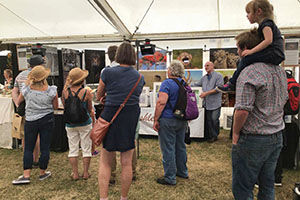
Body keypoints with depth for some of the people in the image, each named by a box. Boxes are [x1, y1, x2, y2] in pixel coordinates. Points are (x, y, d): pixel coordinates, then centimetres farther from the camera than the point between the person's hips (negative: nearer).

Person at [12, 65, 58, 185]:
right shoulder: (51, 91, -12)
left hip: (31, 121, 1)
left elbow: (18, 102, 9)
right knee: (45, 147, 8)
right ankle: (42, 173, 19)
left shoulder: (26, 89, -8)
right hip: (47, 120, 0)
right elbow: (55, 107, -1)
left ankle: (26, 175, 7)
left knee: (28, 148, 9)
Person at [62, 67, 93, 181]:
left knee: (73, 149, 13)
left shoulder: (65, 91, -7)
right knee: (86, 148, 11)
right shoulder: (86, 92, -14)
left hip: (70, 124, 3)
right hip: (85, 123, -2)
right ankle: (85, 173, 19)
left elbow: (64, 105, 10)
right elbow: (90, 110, -3)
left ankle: (75, 174, 20)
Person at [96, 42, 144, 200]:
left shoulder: (108, 72, -6)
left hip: (111, 117, -2)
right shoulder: (140, 77, 3)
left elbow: (99, 95, 8)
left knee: (105, 162, 11)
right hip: (131, 119, 3)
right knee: (126, 163, 12)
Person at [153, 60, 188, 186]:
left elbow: (161, 102, -23)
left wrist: (156, 120, -17)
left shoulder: (167, 83, -13)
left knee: (168, 149, 0)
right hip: (182, 120, 8)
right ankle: (182, 172, 32)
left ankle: (170, 178, 8)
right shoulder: (185, 84, 10)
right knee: (180, 146, 19)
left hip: (168, 120, -8)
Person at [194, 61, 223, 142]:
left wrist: (206, 93, -15)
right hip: (206, 103, 6)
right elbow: (196, 85, 27)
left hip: (215, 103, -6)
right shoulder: (204, 78, 18)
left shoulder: (218, 76, -3)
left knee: (214, 119, -2)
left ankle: (215, 136, 14)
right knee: (208, 120, 9)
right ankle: (209, 136, 18)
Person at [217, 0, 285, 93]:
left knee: (247, 58, -18)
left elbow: (268, 40, -21)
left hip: (273, 54, -10)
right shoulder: (269, 23, 24)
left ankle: (232, 83, -14)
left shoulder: (266, 23, -8)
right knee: (247, 59, 9)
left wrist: (251, 51, -22)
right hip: (275, 57, 10)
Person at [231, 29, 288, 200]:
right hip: (277, 137, 9)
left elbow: (242, 110, -25)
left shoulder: (249, 73, -20)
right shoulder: (280, 70, 8)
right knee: (268, 185, 21)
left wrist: (235, 133, -11)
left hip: (253, 139, -8)